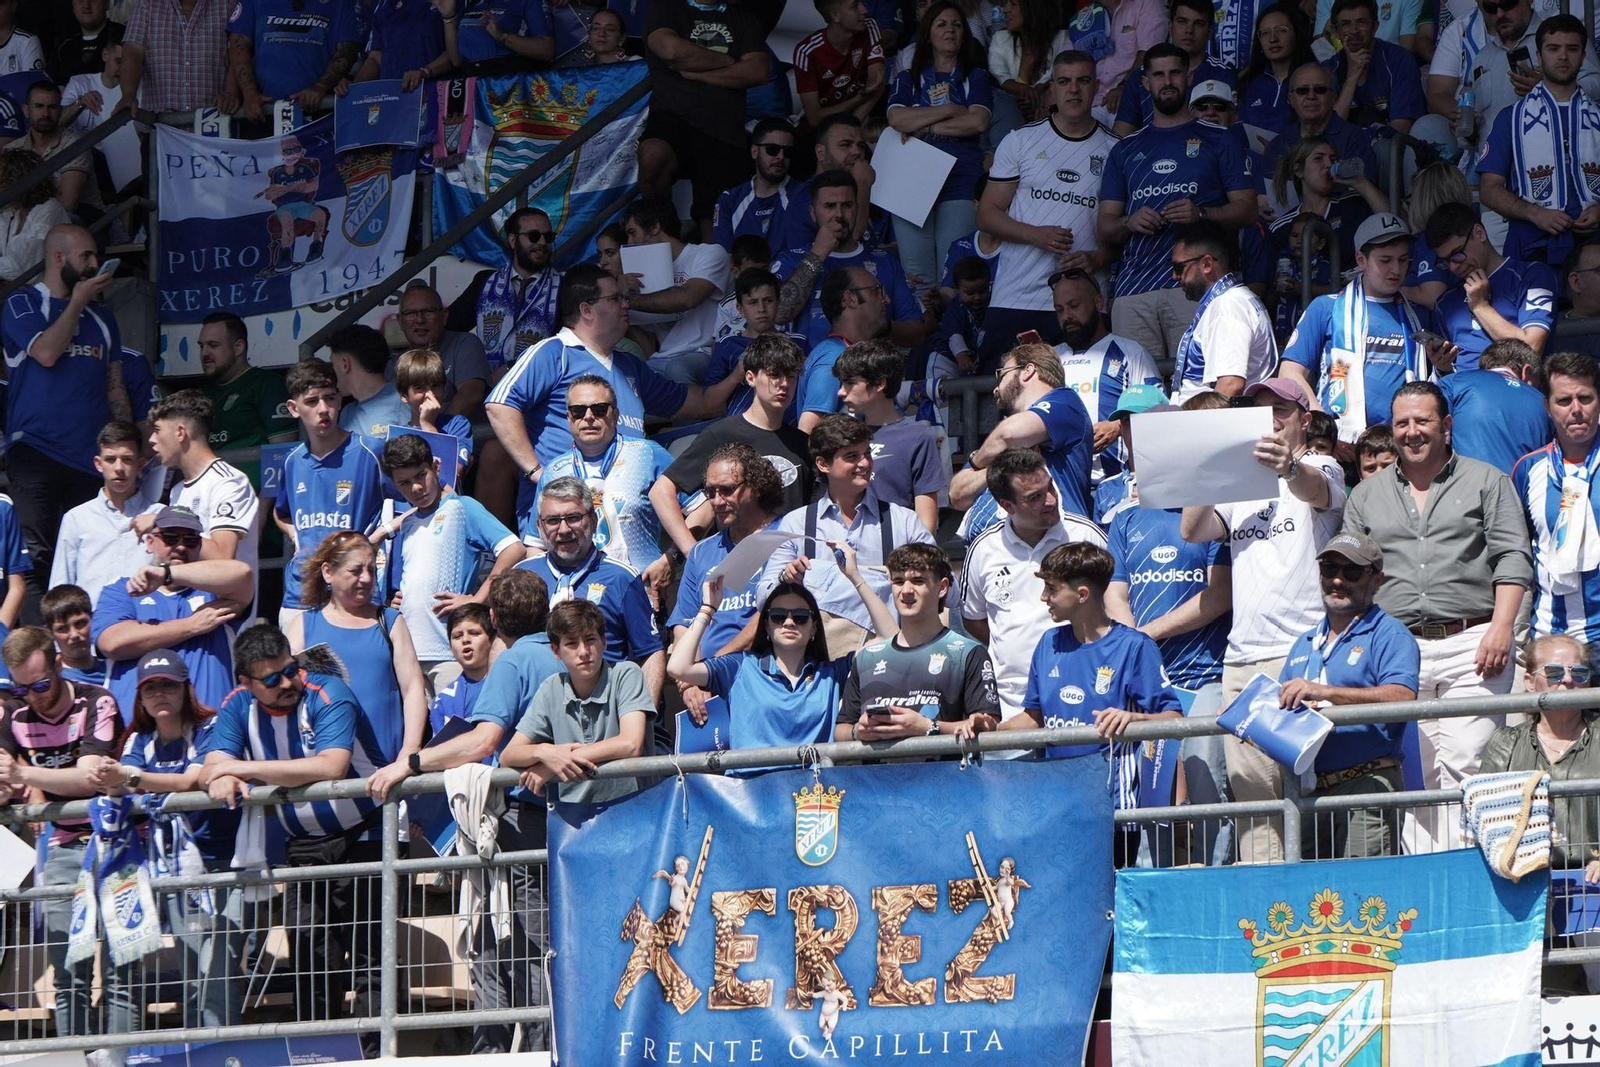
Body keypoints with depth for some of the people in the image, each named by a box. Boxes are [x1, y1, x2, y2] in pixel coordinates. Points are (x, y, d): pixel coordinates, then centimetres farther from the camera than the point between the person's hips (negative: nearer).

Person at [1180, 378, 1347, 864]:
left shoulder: (1323, 469, 6)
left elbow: (1315, 489, -19)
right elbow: (1192, 531, 10)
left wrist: (1289, 468, -43)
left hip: (1303, 654, -5)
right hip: (1242, 656, 5)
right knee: (1249, 785, 0)